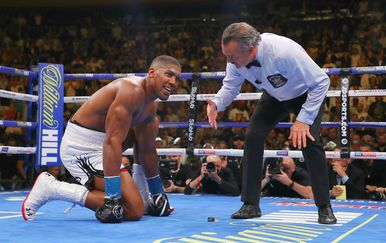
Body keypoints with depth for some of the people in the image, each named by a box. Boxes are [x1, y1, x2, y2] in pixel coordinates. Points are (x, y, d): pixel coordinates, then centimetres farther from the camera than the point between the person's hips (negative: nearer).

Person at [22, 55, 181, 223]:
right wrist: (112, 197, -33)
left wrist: (158, 193, 21)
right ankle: (53, 189, -15)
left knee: (152, 122, 26)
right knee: (134, 211, -18)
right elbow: (112, 142, -30)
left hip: (96, 145, 11)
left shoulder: (150, 107, 10)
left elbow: (147, 150, 18)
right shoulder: (131, 90, -22)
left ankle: (142, 197, 25)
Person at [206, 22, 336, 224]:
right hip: (274, 97, 5)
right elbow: (230, 87, -8)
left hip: (306, 95, -5)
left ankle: (324, 207, -5)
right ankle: (251, 205, 1)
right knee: (253, 137, -10)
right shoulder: (236, 58, -26)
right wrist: (216, 104, -31)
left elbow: (321, 82, -31)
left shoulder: (284, 52, -42)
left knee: (308, 141, -22)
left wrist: (303, 119, -33)